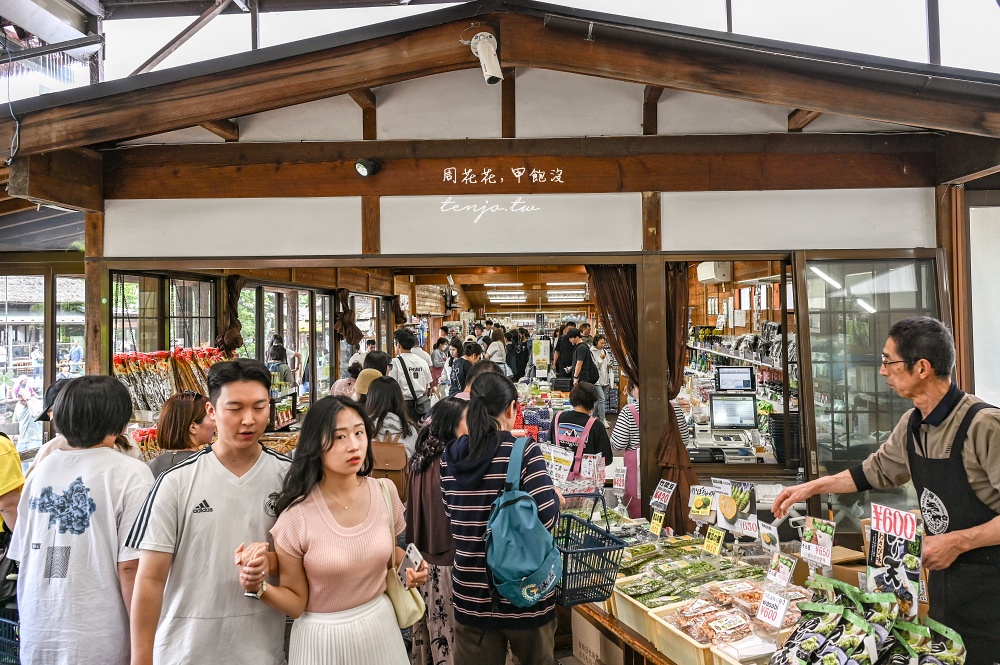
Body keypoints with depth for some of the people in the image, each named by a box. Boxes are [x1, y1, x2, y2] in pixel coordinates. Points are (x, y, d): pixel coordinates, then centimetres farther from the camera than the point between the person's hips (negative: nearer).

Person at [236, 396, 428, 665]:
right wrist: (260, 587, -26)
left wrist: (408, 570, -7)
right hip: (323, 639, -3)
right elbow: (296, 603, -10)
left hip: (380, 625, 3)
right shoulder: (296, 516, -20)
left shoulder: (384, 491, -9)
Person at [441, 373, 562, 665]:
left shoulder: (450, 455, -1)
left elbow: (453, 514, 7)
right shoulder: (523, 450, -15)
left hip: (471, 595, 4)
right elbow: (547, 518, -20)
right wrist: (555, 498, 0)